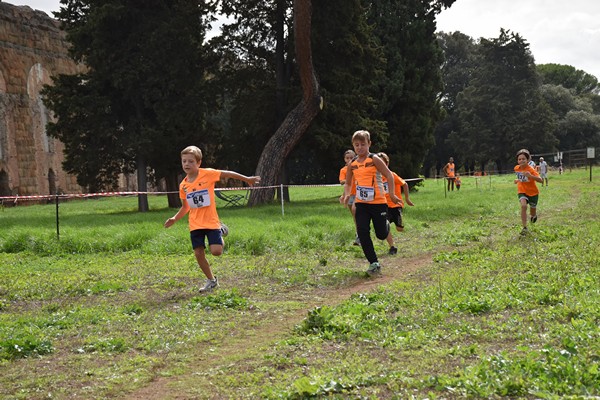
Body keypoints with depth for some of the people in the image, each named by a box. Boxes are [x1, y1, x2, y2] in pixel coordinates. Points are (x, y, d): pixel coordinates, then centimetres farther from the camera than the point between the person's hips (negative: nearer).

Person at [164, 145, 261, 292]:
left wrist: (247, 179, 4)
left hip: (211, 221, -4)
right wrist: (174, 219, 2)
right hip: (195, 224, 4)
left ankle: (220, 231, 20)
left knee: (216, 251, -14)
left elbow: (228, 174, -1)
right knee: (198, 254, 1)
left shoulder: (208, 174, -10)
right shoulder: (183, 185, 3)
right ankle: (211, 281, 22)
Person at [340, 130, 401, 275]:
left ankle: (386, 224, 42)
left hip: (378, 202, -4)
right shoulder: (352, 164, 5)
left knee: (381, 234, 3)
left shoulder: (374, 159, -9)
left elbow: (389, 176, -10)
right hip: (361, 204, 4)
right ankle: (374, 264, -1)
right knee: (362, 232, -10)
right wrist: (347, 195, -3)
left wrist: (392, 194, -18)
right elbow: (348, 183, 17)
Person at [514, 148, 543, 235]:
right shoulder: (516, 168, -6)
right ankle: (524, 228, -23)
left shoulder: (531, 170, -23)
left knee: (532, 213, 10)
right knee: (523, 206, -27)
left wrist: (530, 176, -49)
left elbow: (540, 180, -37)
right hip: (522, 191, 2)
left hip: (533, 192, -2)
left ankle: (534, 215, 51)